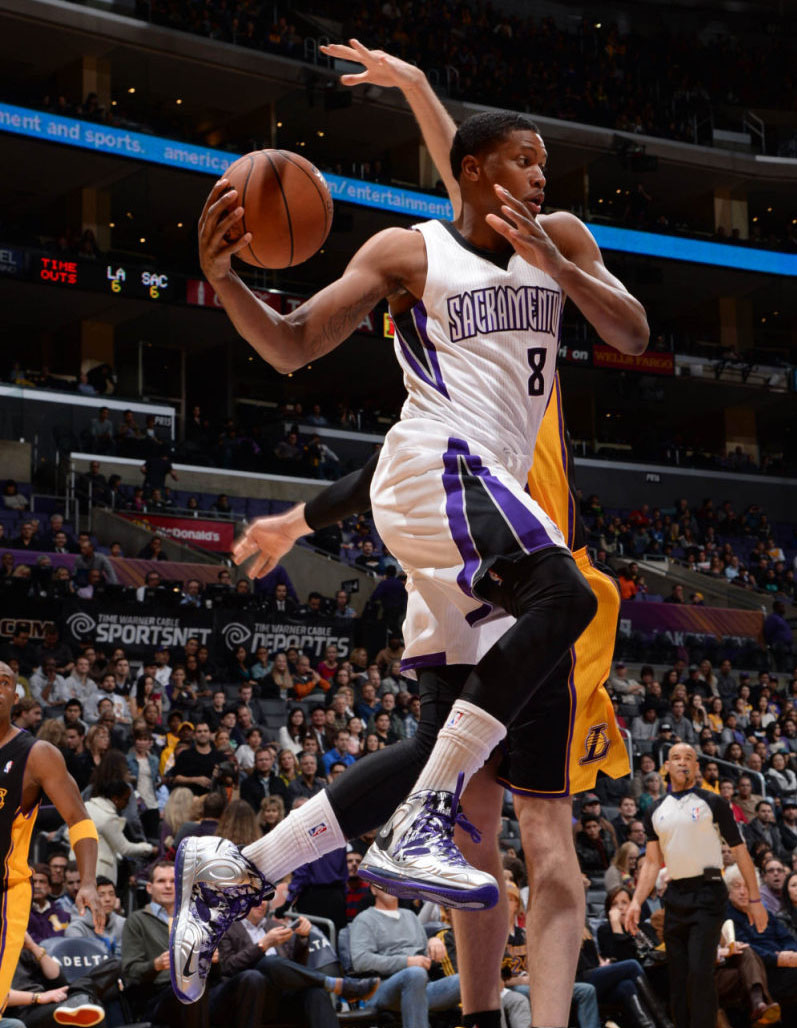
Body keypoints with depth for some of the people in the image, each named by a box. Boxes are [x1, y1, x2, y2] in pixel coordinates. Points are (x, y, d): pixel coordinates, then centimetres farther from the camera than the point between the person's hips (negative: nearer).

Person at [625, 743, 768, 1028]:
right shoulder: (656, 812, 13)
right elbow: (652, 861, 13)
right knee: (678, 978, 5)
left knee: (699, 972, -17)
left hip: (706, 894, -5)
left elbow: (739, 850, 1)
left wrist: (756, 900, -3)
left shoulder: (712, 803, 1)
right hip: (675, 896, 5)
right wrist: (636, 902, 0)